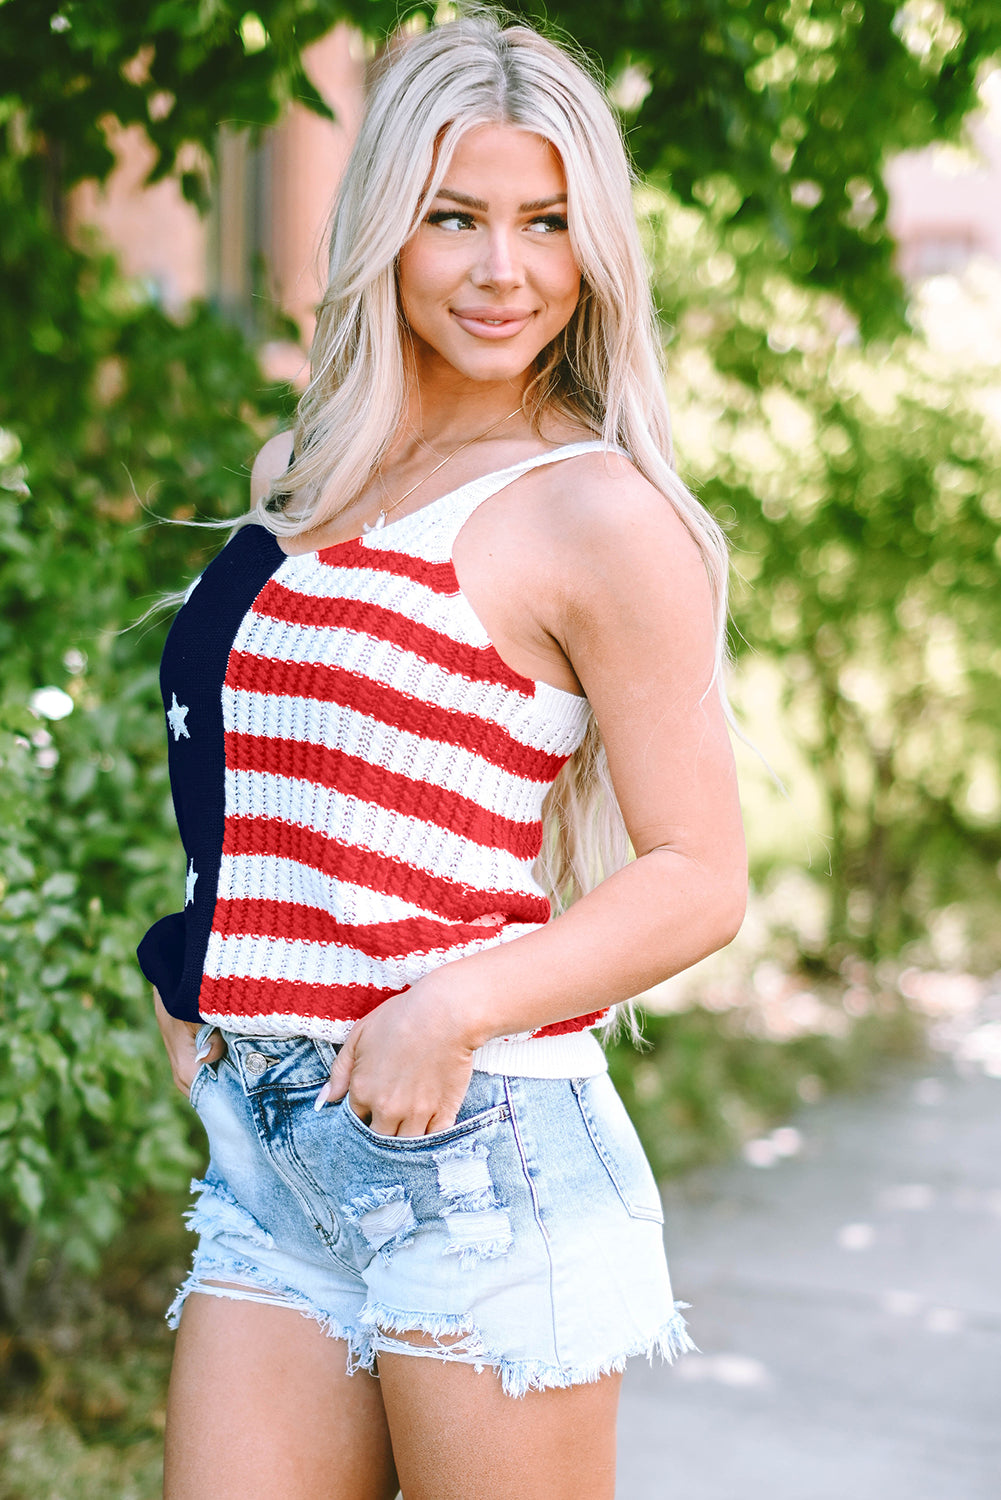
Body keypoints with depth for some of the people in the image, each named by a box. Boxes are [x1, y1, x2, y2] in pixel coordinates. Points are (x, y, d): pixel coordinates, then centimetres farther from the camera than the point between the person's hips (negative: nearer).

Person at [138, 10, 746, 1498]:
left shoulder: (596, 513, -6)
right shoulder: (307, 483, 14)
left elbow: (700, 877, -8)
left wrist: (462, 1004, -20)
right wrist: (196, 974, 13)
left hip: (476, 1147, -6)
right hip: (267, 1156, 6)